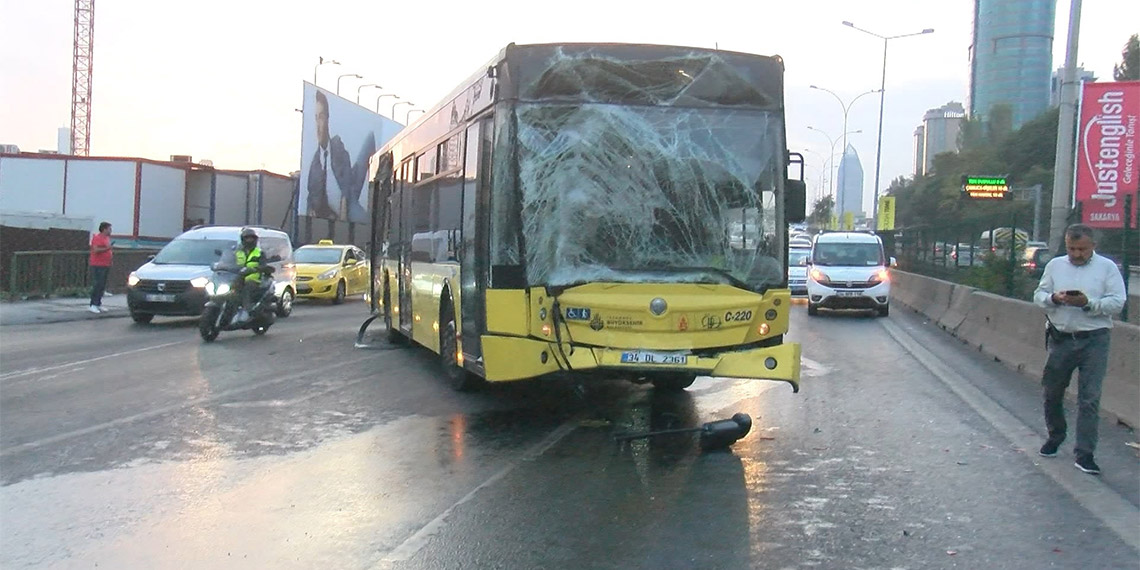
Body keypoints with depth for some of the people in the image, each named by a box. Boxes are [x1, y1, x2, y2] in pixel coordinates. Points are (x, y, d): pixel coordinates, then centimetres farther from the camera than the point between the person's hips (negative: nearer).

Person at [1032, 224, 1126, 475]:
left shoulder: (1107, 267, 0)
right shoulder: (1055, 266, 8)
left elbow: (1117, 302, -6)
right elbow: (1038, 295, 8)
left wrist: (1088, 303, -21)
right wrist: (1054, 298, -14)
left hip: (1094, 340, -3)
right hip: (1061, 338, 3)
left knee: (1089, 398, -5)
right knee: (1052, 392, 13)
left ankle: (1084, 454, 0)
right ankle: (1055, 436, 36)